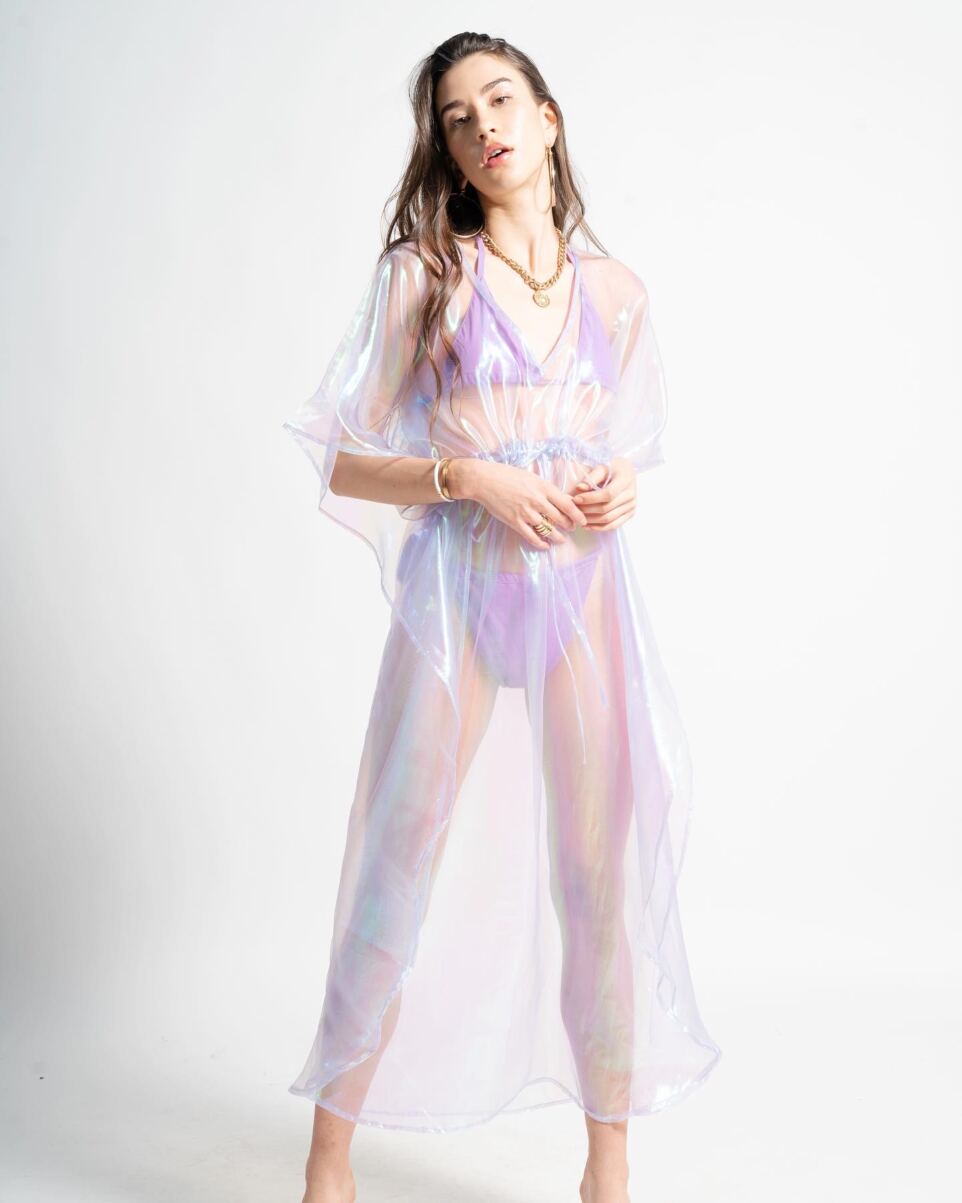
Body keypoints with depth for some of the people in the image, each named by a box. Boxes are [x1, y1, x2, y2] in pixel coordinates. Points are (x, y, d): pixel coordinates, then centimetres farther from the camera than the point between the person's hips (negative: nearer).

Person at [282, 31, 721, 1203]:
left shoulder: (616, 291, 12)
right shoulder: (422, 273, 3)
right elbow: (338, 460, 1)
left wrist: (623, 489, 1)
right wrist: (468, 475, -14)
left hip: (585, 589, 3)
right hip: (457, 589, -3)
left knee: (607, 870, 3)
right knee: (401, 868, 0)